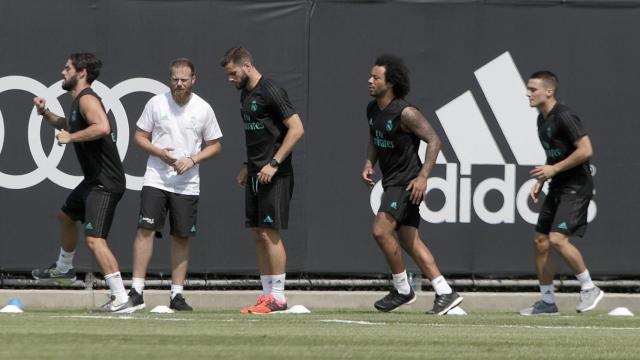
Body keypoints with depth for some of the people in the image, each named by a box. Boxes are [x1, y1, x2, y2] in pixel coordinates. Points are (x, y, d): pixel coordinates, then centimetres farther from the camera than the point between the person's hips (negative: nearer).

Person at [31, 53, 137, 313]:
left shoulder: (87, 99, -17)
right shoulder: (78, 101, 15)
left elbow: (102, 127, -36)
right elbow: (69, 125, 36)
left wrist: (70, 137, -26)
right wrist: (46, 114, 20)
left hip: (105, 184, -11)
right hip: (93, 181, 11)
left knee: (94, 239, -20)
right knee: (66, 216, 32)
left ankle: (121, 299, -24)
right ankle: (63, 269, 55)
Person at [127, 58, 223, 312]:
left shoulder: (203, 109, 2)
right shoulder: (156, 103, 0)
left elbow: (214, 146, 9)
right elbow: (140, 137, 6)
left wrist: (192, 160, -9)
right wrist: (159, 152, -13)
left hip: (187, 184, 1)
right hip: (156, 179, -1)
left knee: (182, 237, 4)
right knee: (145, 230, -12)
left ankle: (176, 295, 11)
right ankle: (136, 291, -11)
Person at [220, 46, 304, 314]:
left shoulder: (271, 92, -13)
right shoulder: (246, 94, 15)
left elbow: (296, 129, -17)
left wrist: (274, 164, -19)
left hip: (274, 175, -9)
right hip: (256, 175, 9)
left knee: (269, 233, -10)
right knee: (258, 234, 8)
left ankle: (278, 297, -7)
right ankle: (267, 295, 11)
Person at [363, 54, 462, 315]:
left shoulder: (405, 113, -19)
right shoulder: (372, 110, 6)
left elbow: (434, 141, -18)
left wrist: (423, 176, -25)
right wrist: (369, 163, 5)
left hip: (406, 182, -9)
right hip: (391, 182, 9)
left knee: (381, 230, -17)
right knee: (409, 241, 8)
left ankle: (402, 290, -3)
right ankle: (445, 293, 10)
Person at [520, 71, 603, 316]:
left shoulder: (564, 117, -17)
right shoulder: (542, 119, 13)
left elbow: (586, 150, -23)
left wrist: (553, 169, -20)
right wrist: (541, 180, 13)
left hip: (576, 187, -10)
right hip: (557, 187, 10)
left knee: (558, 239, -21)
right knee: (540, 240, 7)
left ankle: (589, 288, -6)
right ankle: (547, 302, 15)